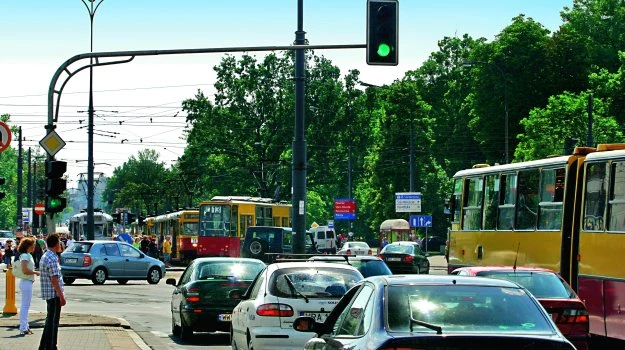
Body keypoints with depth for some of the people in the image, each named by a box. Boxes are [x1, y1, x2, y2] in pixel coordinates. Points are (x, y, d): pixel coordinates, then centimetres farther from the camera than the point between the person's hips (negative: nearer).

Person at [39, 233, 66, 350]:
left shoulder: (45, 256, 13)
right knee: (53, 321, -3)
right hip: (54, 294, -10)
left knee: (50, 320, 18)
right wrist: (61, 296, -19)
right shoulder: (52, 258, -19)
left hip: (48, 294, 10)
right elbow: (54, 279, -21)